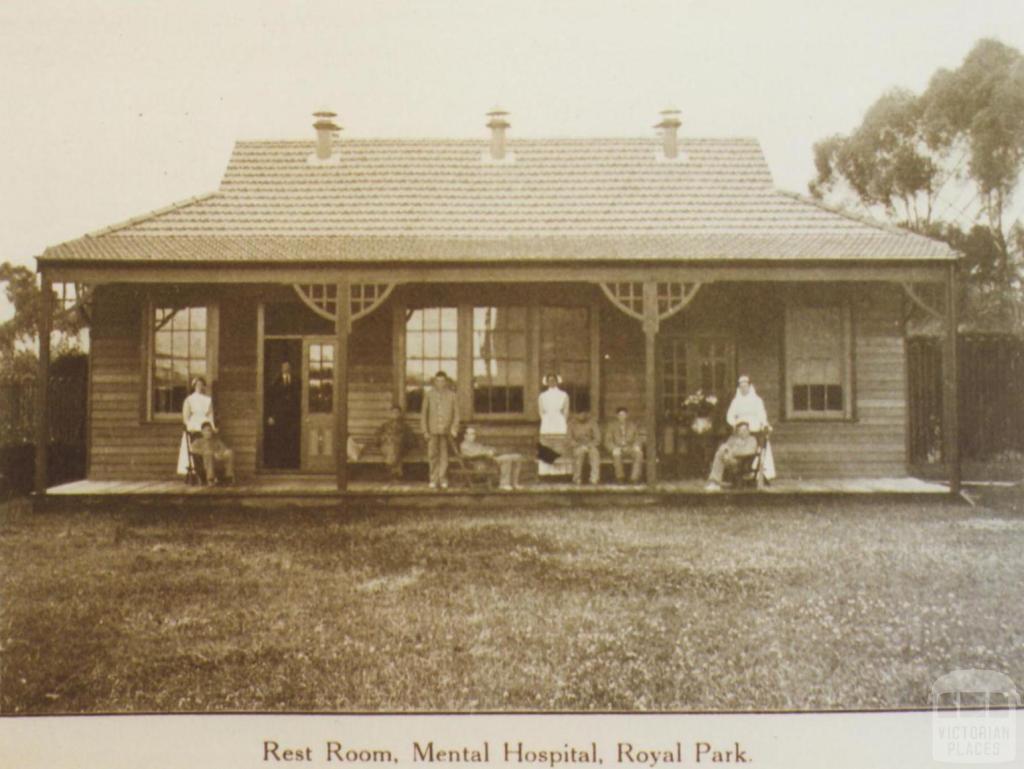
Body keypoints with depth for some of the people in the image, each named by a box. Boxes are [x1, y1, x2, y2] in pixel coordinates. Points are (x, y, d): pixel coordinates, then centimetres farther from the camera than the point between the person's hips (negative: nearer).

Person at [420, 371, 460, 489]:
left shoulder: (451, 395, 2)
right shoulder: (428, 394, 3)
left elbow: (456, 413, 5)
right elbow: (424, 413, 5)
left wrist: (454, 428, -6)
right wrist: (425, 430, -1)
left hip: (446, 430, 0)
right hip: (433, 430, 1)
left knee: (444, 455, 0)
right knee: (432, 455, 2)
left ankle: (443, 479, 8)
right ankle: (434, 479, 12)